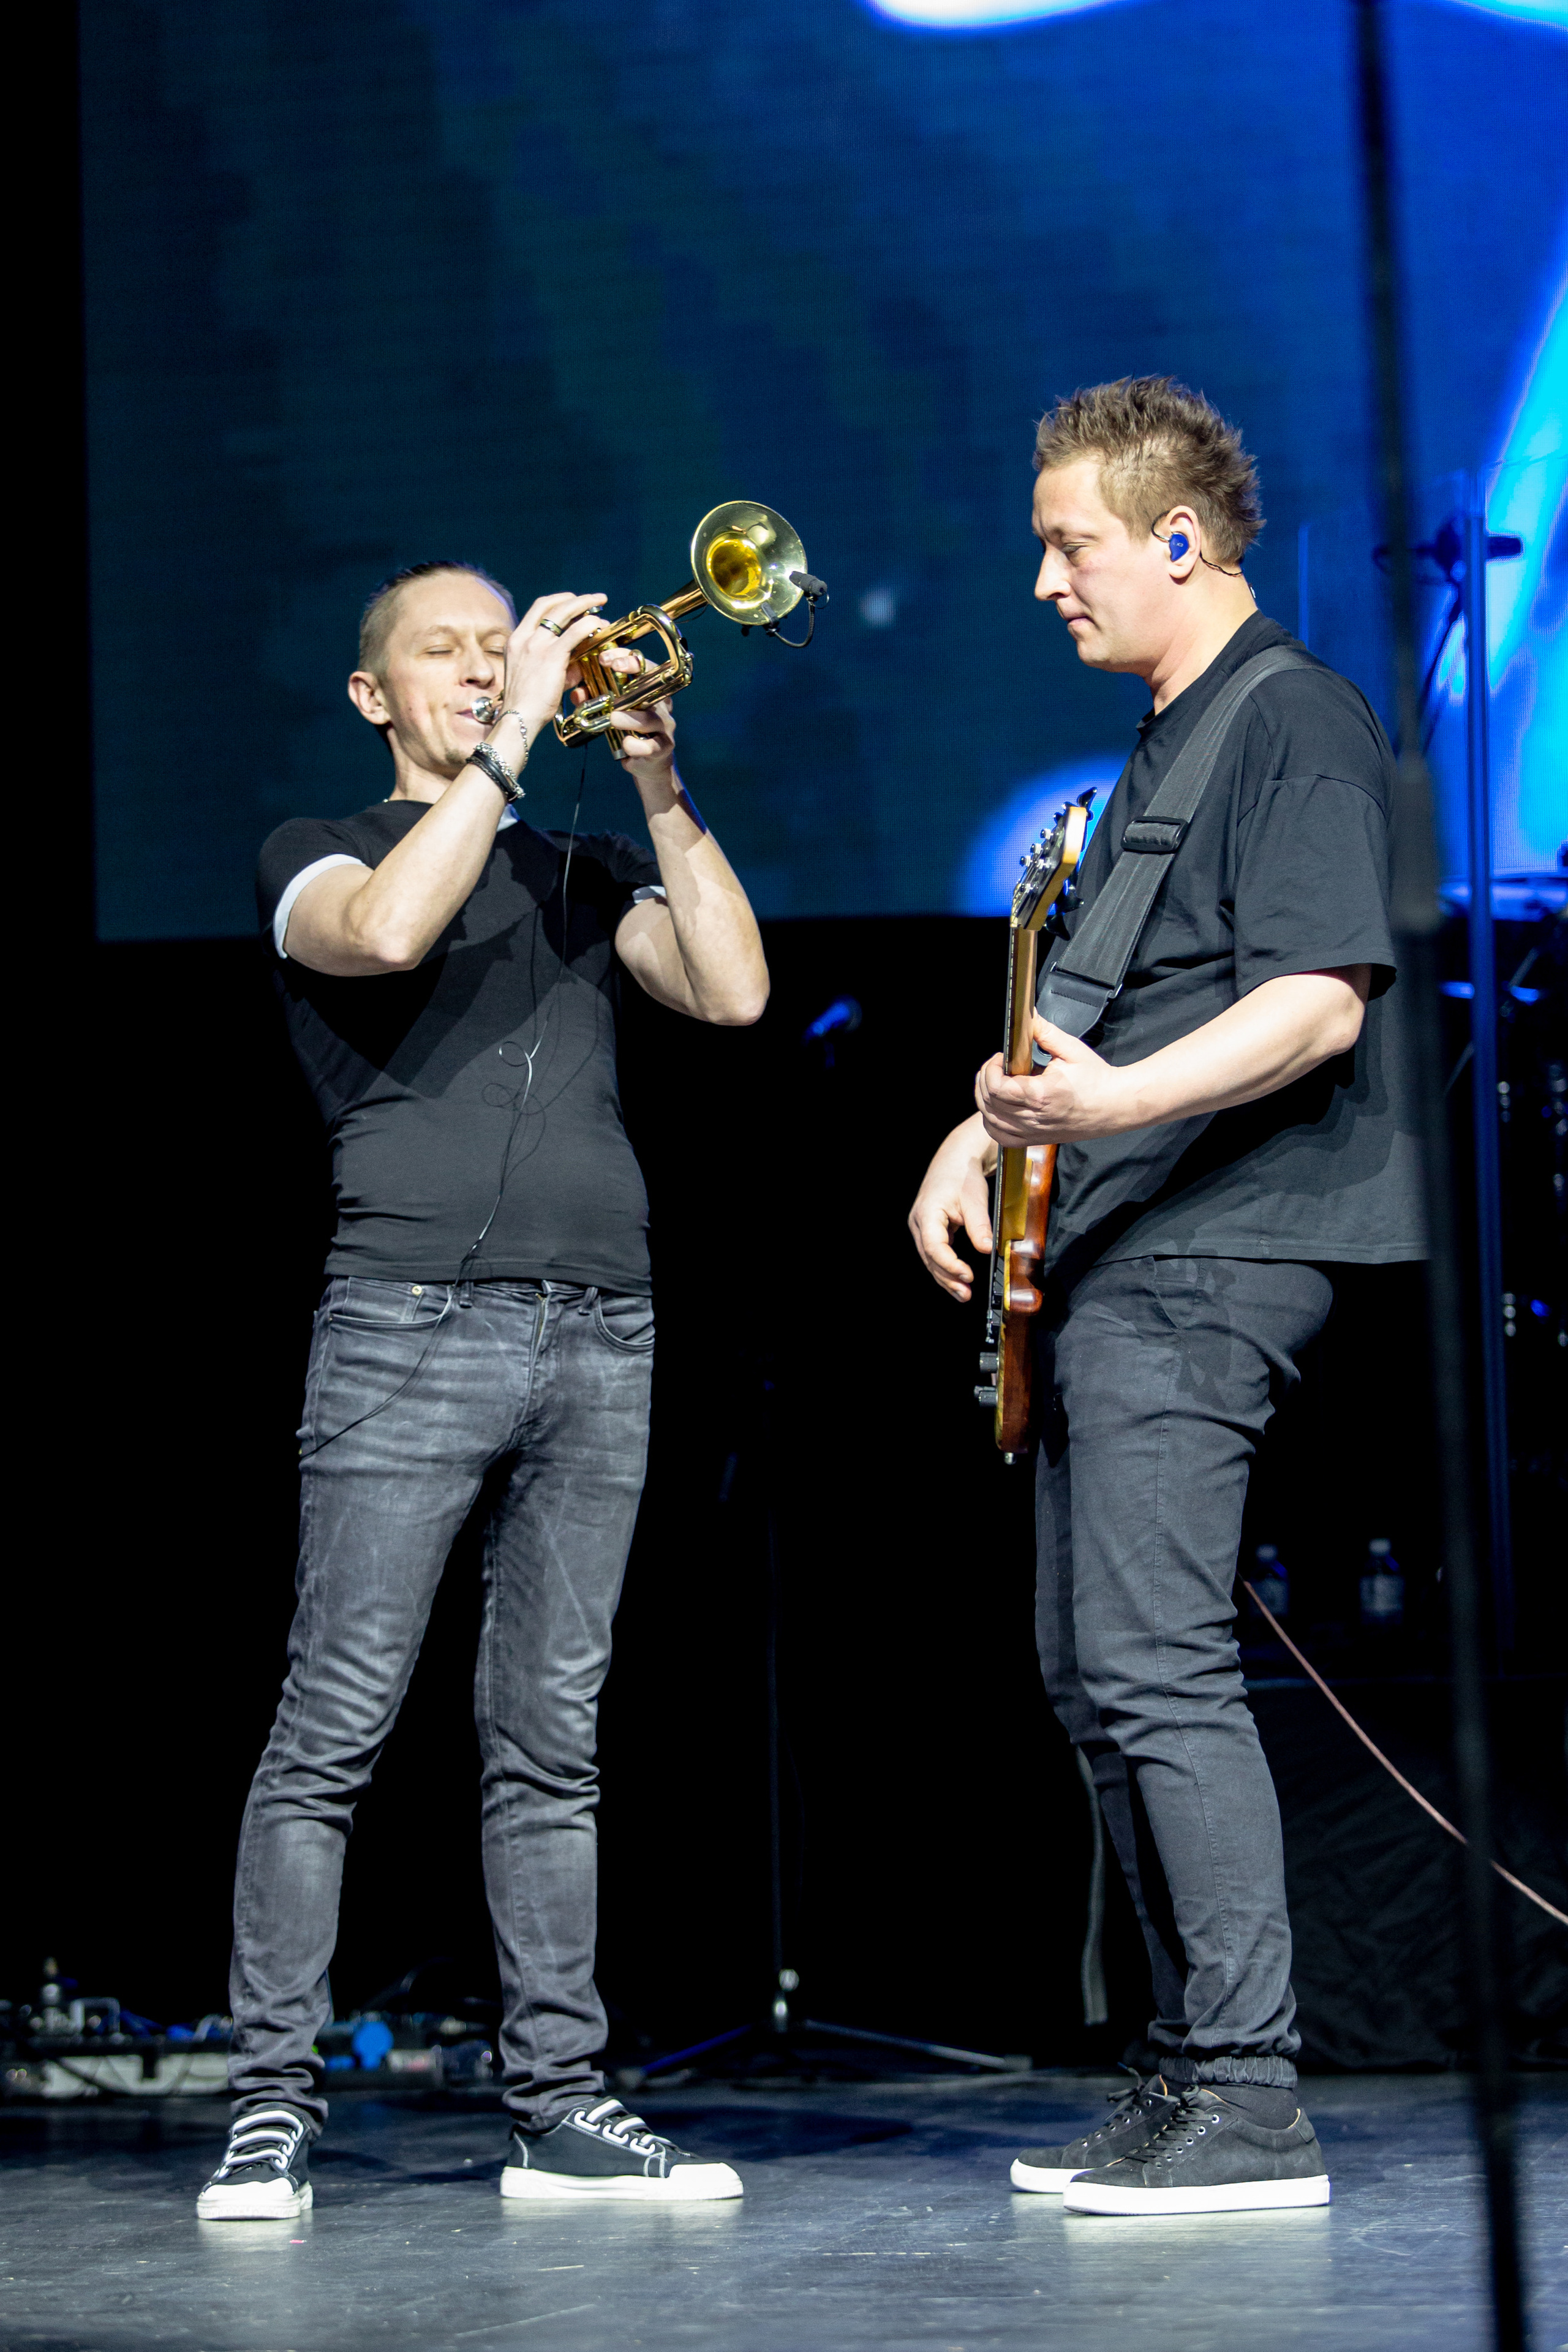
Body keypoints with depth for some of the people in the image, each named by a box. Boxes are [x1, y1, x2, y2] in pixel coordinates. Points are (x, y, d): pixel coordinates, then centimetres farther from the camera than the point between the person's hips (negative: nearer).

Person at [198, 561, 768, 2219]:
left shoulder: (584, 875, 22)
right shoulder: (321, 854, 12)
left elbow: (732, 989, 6)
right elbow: (385, 932, -13)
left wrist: (656, 785, 0)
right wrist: (513, 743, -9)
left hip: (599, 1335, 4)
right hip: (412, 1321, -4)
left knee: (550, 1742, 5)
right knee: (335, 1726, -7)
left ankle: (556, 2107, 7)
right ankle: (273, 2106, -5)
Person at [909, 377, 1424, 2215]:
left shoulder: (1299, 723, -8)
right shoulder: (1159, 746, 22)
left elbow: (1318, 1001, -20)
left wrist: (1117, 1103, -32)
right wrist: (985, 1129, 14)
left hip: (1206, 1263, -10)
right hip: (1104, 1269, 11)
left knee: (1155, 1668, -15)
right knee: (1094, 1680, 10)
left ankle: (1251, 2108, -12)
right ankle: (1188, 2080, 16)